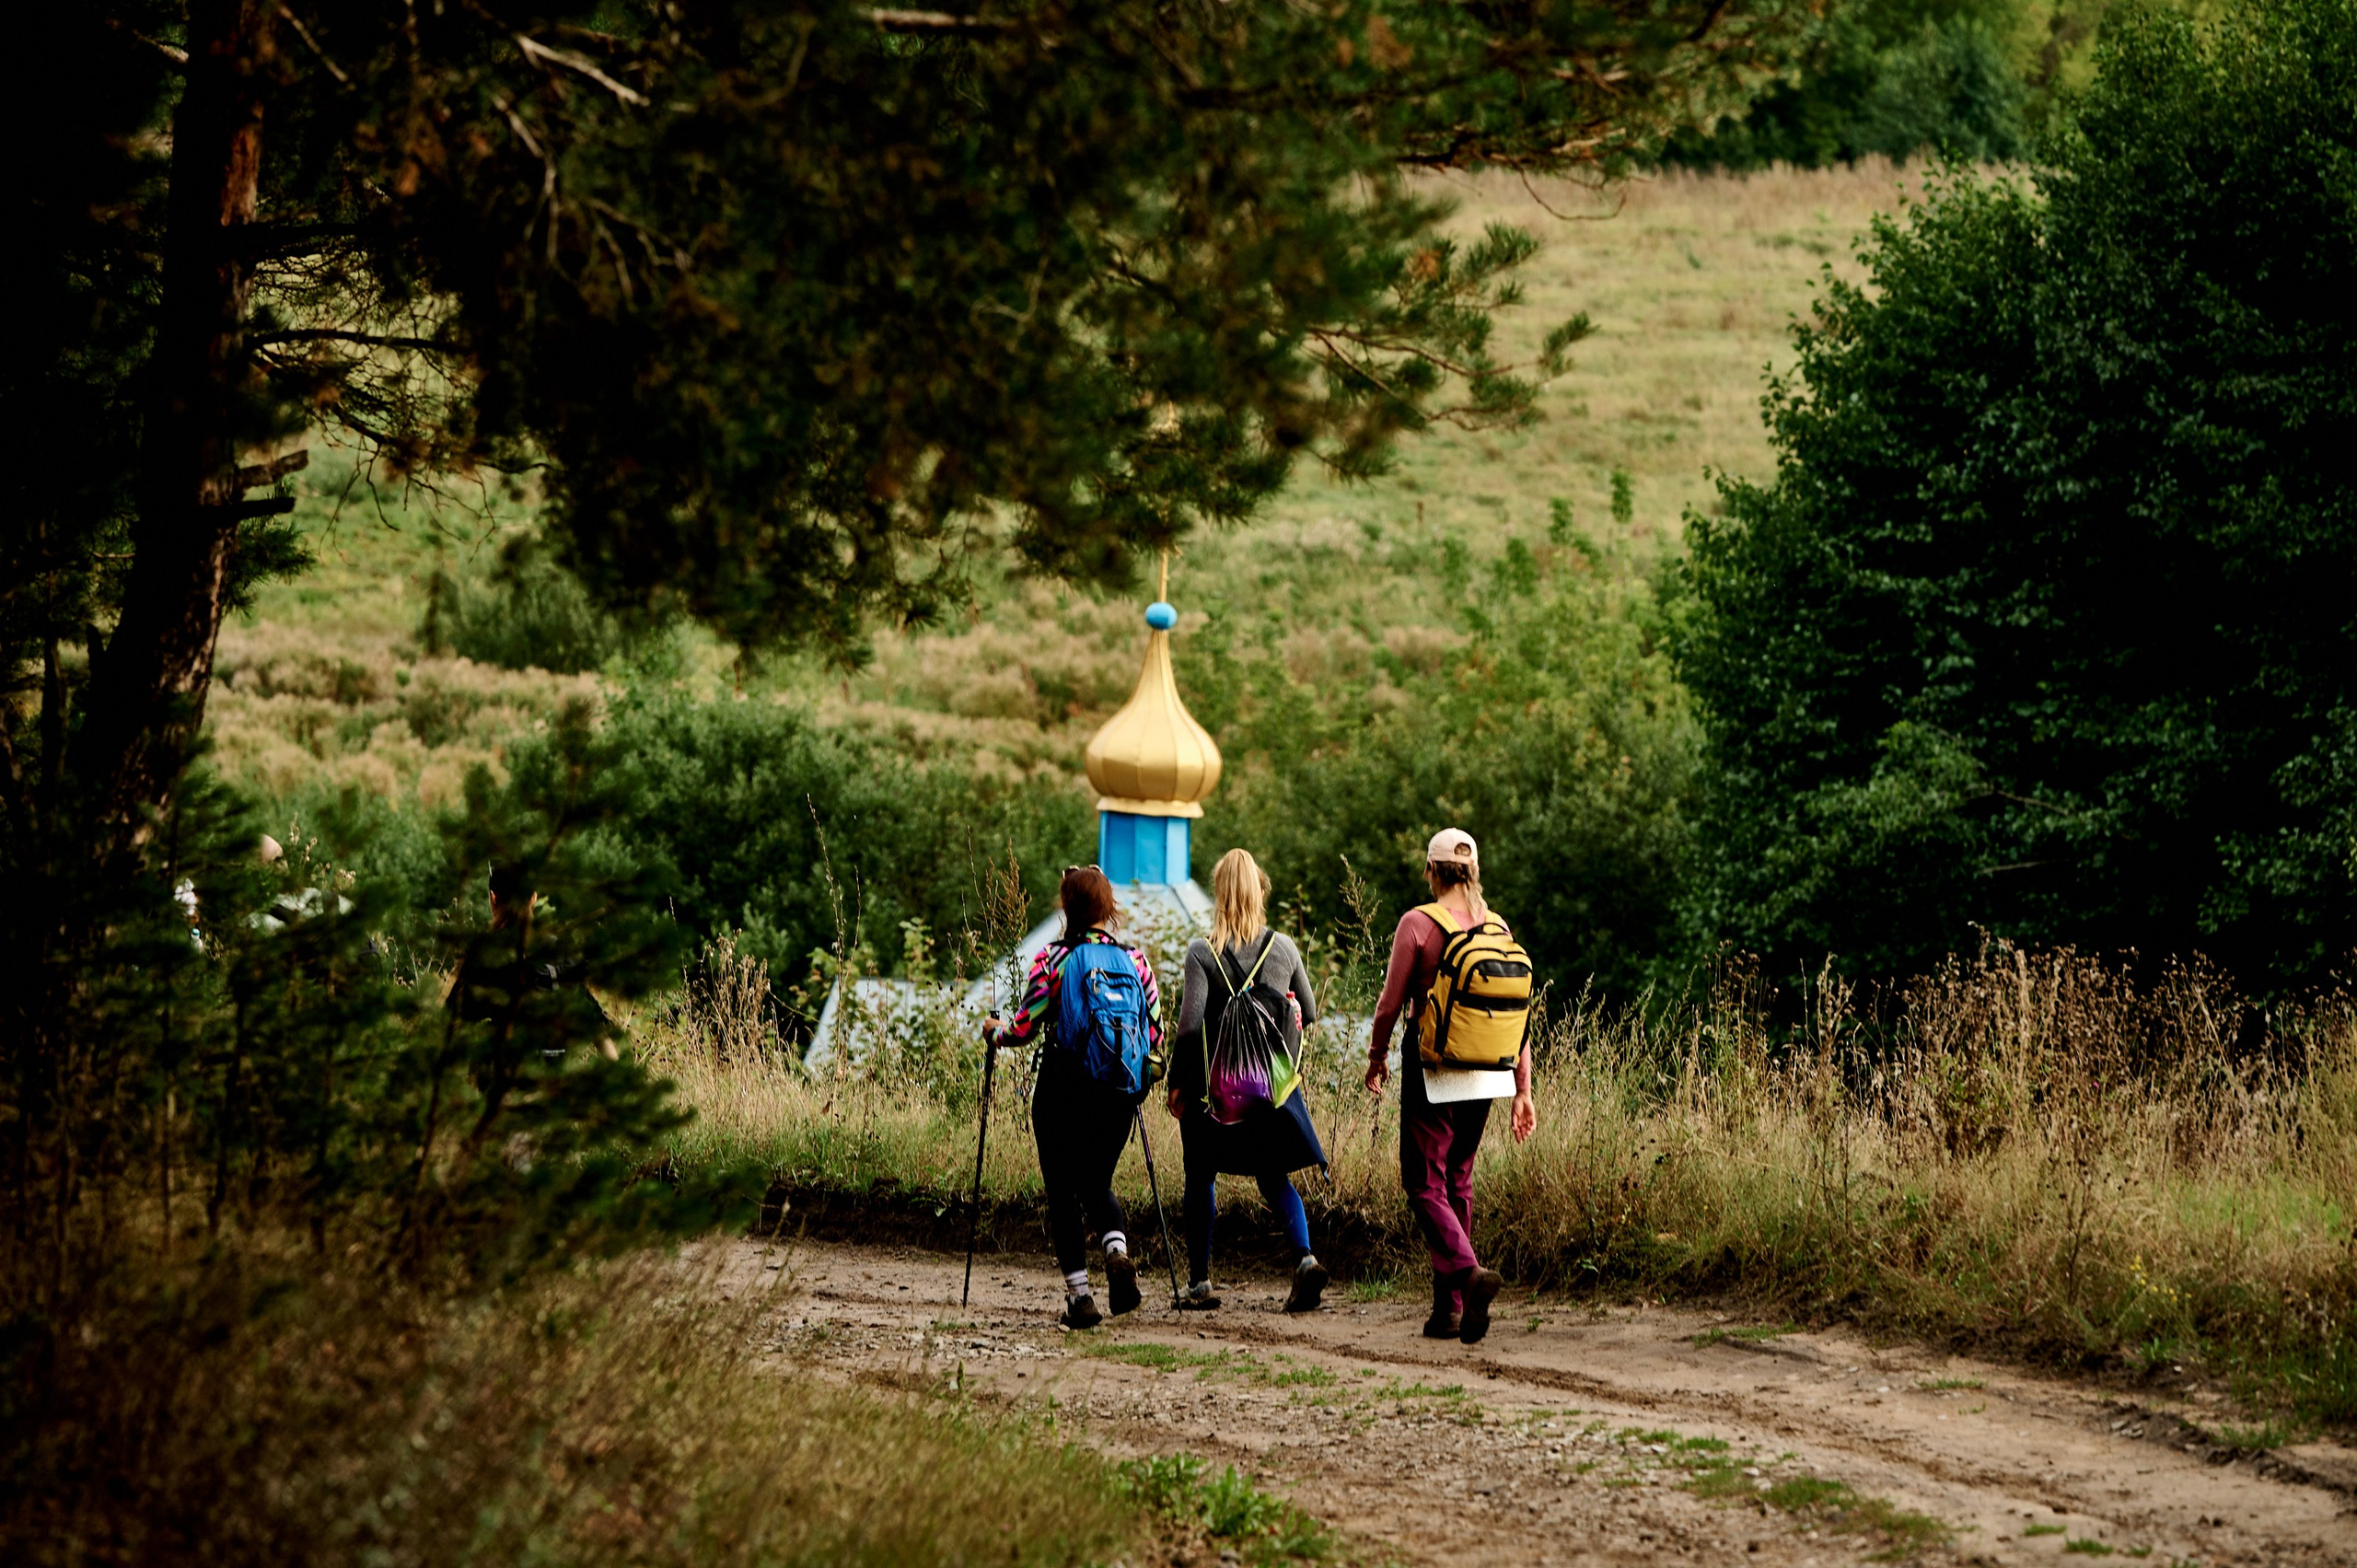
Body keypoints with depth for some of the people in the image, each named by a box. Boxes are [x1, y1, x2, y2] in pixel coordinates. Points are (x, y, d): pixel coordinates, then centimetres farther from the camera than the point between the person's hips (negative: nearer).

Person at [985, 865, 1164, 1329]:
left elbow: (1024, 1027, -8)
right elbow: (1155, 1029, 5)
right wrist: (1146, 1075, 24)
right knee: (1097, 1182, 20)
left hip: (1063, 1088, -3)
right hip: (1119, 1091, 3)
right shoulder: (1134, 959, 3)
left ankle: (1079, 1295, 0)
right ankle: (1117, 1251, -9)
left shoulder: (1052, 959, -7)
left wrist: (995, 1031, 13)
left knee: (1063, 1192, 7)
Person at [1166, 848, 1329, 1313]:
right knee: (1275, 1177, 12)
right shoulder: (1283, 947, 0)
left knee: (1201, 1179, 11)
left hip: (1213, 1084, -2)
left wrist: (1177, 1082, -4)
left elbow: (1190, 1021, -12)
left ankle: (1200, 1283, 12)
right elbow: (1309, 1013, 9)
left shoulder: (1202, 952, -9)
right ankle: (1304, 1257, -11)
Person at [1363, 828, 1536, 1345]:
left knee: (1425, 1185, -1)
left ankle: (1469, 1272, -27)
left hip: (1429, 1065, -5)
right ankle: (1449, 1307, 17)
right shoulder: (1498, 928, 3)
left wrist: (1376, 1058, 11)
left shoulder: (1417, 924, -10)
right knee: (1457, 1183, 16)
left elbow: (1391, 1003, -7)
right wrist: (1523, 1091, 9)